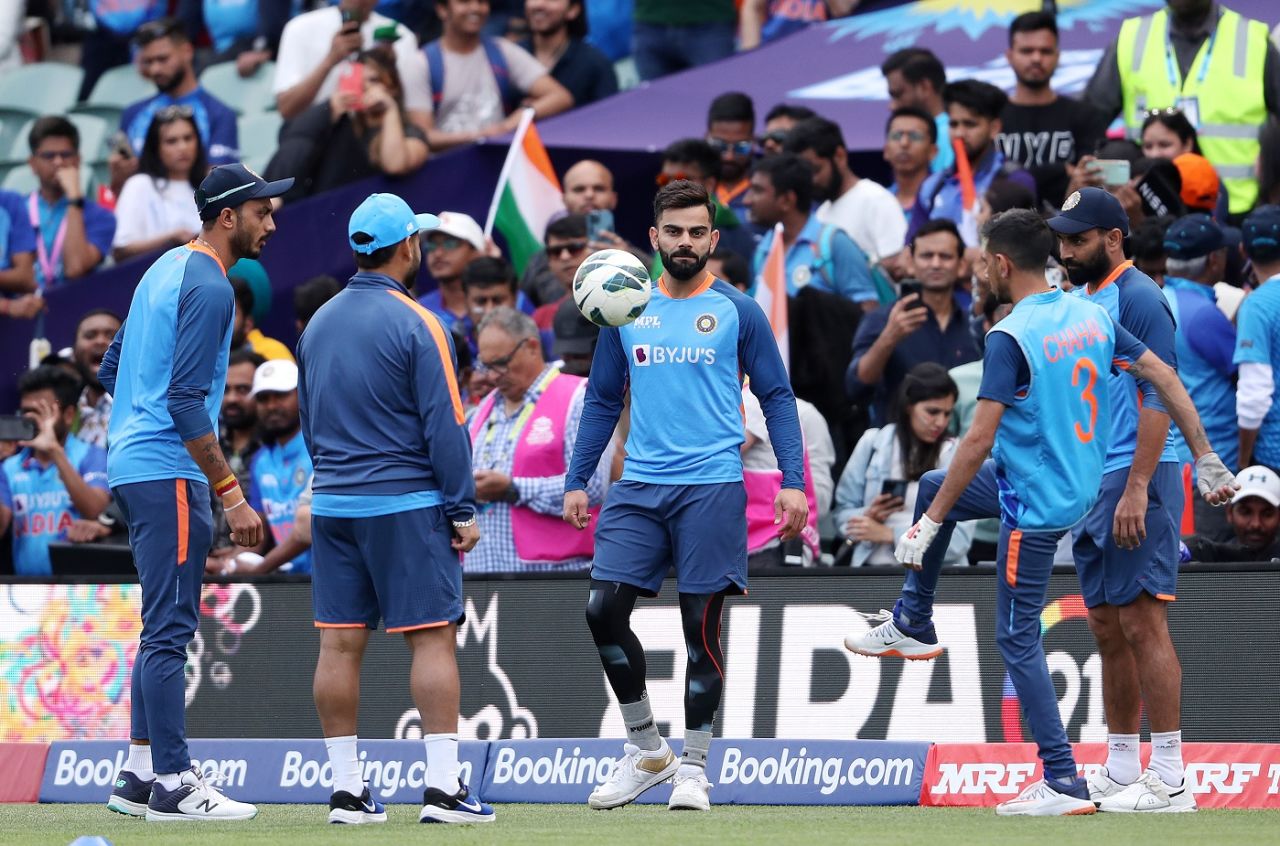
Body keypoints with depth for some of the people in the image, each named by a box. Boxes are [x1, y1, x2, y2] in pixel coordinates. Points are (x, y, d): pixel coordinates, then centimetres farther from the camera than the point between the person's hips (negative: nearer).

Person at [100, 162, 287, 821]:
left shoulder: (167, 269, 16)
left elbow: (111, 370, 22)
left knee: (166, 627, 15)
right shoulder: (208, 288, -14)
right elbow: (186, 401, -21)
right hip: (169, 475, -10)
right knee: (170, 628, -8)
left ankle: (141, 772, 17)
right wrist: (231, 495, -21)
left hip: (132, 467, 10)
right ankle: (172, 784, -8)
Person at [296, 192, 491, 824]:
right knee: (432, 637, -4)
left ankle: (346, 788, 6)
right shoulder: (415, 324, -10)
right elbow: (444, 427, -11)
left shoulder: (319, 323, 10)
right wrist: (463, 510, -6)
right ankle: (443, 785, -9)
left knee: (340, 644, 5)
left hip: (331, 504, 6)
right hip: (406, 505, -6)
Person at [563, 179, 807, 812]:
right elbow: (602, 401, 16)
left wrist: (793, 482, -7)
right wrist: (577, 481, 10)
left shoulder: (738, 313, 1)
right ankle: (645, 750, 9)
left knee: (702, 624, -2)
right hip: (639, 487, 3)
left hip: (712, 488, -3)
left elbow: (776, 398, 2)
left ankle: (693, 768, 9)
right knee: (604, 610, -7)